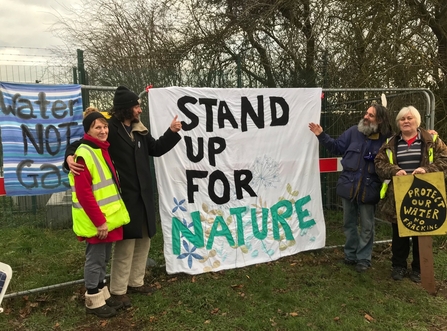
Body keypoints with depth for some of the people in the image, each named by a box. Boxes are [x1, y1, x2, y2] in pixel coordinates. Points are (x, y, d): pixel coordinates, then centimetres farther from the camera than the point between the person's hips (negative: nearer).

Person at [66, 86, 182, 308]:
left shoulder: (139, 130, 11)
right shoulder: (109, 129, -12)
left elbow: (156, 149, 19)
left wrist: (172, 132, 8)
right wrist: (70, 156, -29)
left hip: (143, 195, 8)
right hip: (123, 196, -8)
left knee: (144, 240, 17)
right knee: (126, 243, 0)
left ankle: (136, 282, 33)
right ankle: (118, 290, 18)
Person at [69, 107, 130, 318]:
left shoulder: (102, 150, 12)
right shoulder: (84, 154, -19)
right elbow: (83, 193, -23)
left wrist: (107, 217, 17)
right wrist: (99, 221, -22)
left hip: (108, 216, 9)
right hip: (96, 221, -9)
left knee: (104, 258, 19)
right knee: (95, 259, 5)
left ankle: (103, 295, 33)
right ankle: (93, 301, 21)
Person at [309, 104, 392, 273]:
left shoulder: (386, 139, -6)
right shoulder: (354, 131, -1)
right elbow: (337, 147, 6)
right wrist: (322, 136, -1)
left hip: (369, 189, -2)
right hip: (348, 186, 2)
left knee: (367, 226, 10)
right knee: (349, 223, 15)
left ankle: (363, 258, 25)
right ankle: (350, 254, 32)